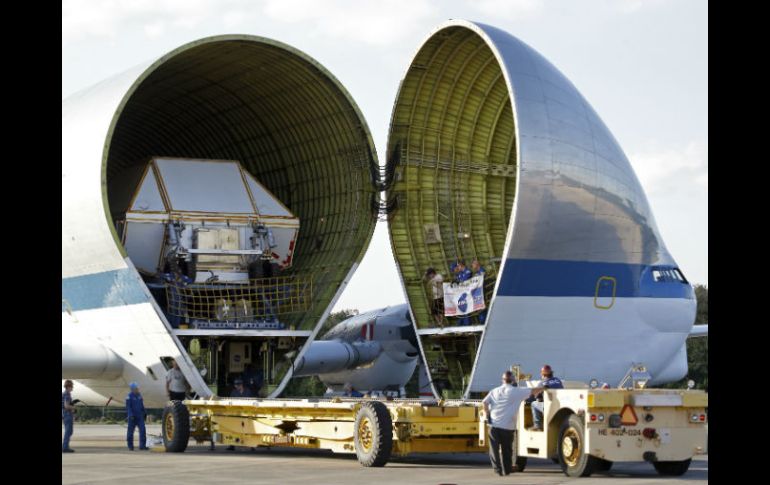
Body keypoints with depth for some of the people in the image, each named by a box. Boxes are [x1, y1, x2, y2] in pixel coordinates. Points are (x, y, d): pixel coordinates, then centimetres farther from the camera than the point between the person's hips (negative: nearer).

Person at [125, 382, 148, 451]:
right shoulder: (129, 396, -10)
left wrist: (144, 413, 18)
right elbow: (128, 407, -14)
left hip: (140, 416, 5)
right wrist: (131, 415, -23)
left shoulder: (139, 395, 9)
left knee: (143, 430, -6)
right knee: (130, 431, 3)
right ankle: (130, 446, 13)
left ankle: (142, 446, -4)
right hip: (132, 417, -5)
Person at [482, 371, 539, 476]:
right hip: (507, 426, -2)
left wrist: (487, 415, 7)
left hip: (494, 425, 2)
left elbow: (485, 402, -2)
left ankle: (497, 469, 0)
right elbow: (532, 391, 3)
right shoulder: (516, 391, -1)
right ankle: (507, 469, 20)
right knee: (507, 450, 12)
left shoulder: (494, 391, 9)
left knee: (494, 449, 6)